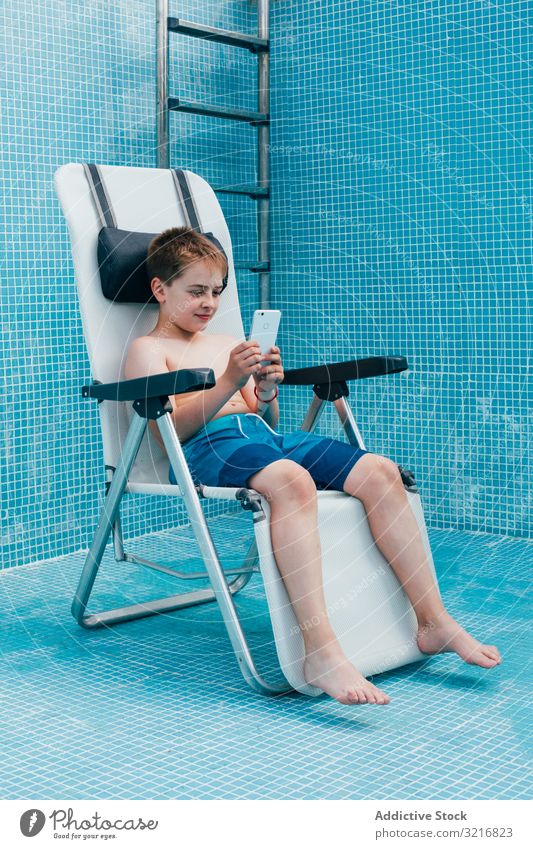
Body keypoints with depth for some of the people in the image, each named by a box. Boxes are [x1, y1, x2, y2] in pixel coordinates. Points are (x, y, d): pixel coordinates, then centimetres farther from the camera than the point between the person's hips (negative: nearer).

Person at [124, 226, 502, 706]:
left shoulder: (228, 343, 30)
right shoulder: (148, 350, 10)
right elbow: (169, 431, -6)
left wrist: (266, 394, 1)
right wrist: (228, 383, -16)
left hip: (264, 433, 7)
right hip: (208, 447, -7)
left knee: (380, 471, -16)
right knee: (292, 480, -41)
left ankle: (434, 621, -12)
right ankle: (320, 651, -46)